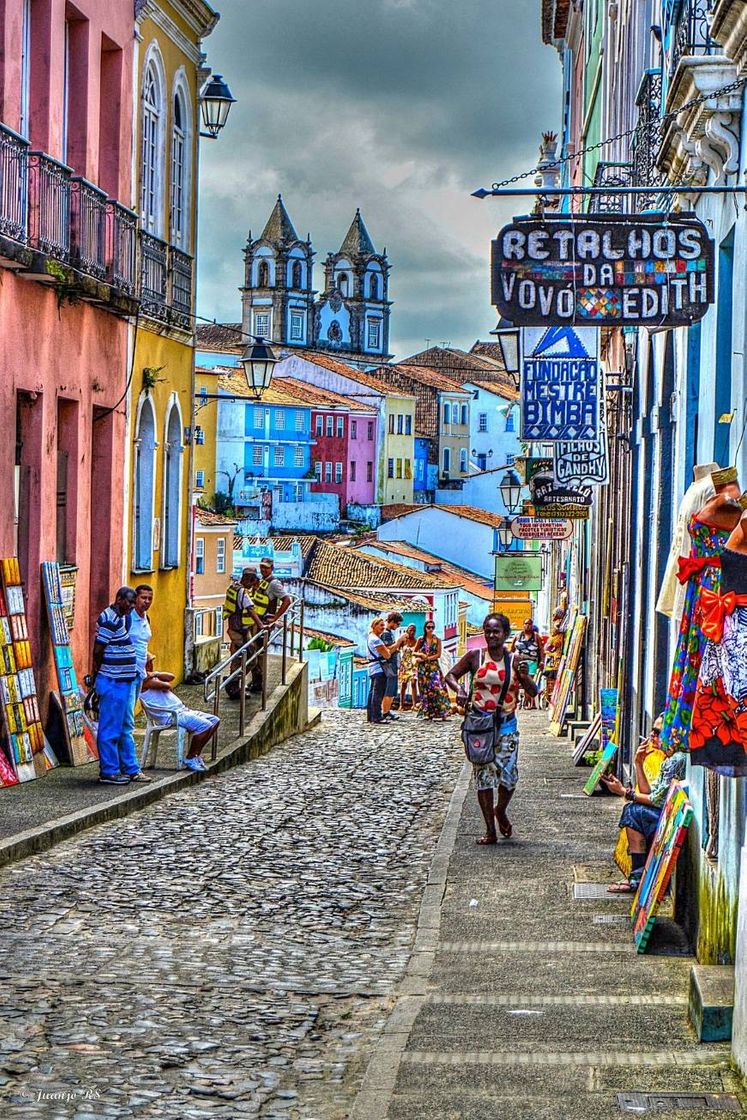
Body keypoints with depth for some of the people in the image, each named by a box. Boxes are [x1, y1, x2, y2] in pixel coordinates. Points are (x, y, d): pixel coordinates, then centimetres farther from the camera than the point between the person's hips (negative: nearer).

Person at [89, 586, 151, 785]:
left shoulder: (122, 618, 15)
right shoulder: (109, 620, -16)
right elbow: (98, 651, -16)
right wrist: (96, 676, -8)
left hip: (126, 682, 10)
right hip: (113, 683, -10)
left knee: (126, 729, 15)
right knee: (110, 730, -2)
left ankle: (130, 769, 21)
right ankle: (108, 772, 3)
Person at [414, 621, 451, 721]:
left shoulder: (437, 640, 4)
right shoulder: (420, 640, 8)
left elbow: (438, 654, -2)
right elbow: (414, 652, 13)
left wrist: (426, 658, -11)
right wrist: (420, 655, -9)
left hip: (434, 666, -2)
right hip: (423, 668, 2)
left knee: (437, 688, -14)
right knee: (425, 689, 0)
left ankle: (443, 713, -16)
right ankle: (428, 713, 4)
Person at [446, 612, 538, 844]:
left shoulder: (514, 661, 2)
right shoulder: (475, 657, 1)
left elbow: (533, 692, 2)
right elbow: (451, 676, 8)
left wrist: (524, 676, -18)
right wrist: (459, 689, -13)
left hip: (506, 725, 1)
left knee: (508, 775, -5)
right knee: (484, 774, 0)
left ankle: (501, 811, 28)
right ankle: (490, 831, 8)